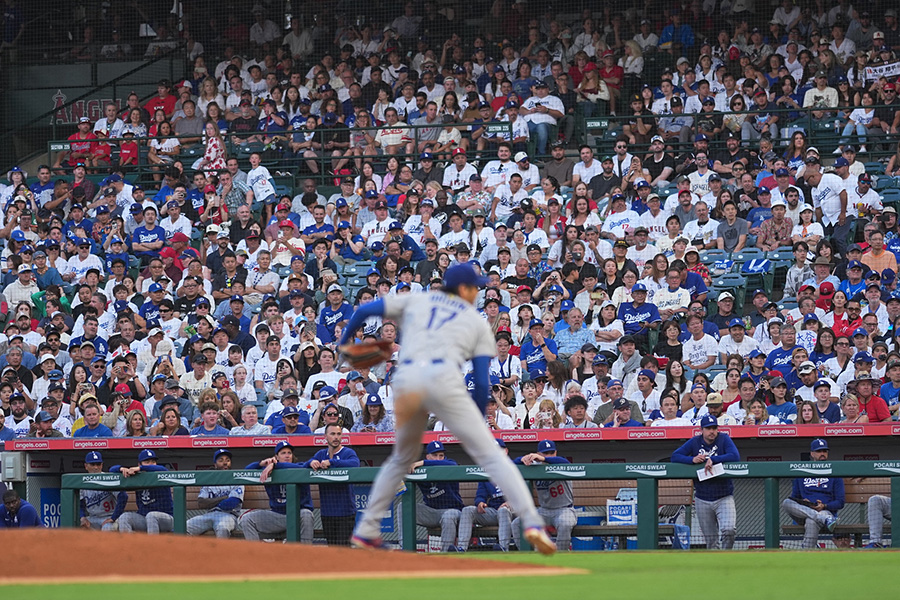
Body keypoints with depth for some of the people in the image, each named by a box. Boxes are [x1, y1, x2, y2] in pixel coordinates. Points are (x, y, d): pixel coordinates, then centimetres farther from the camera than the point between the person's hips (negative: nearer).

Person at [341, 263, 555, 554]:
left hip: (405, 379, 3)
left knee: (401, 457, 26)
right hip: (444, 379, -3)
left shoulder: (414, 301, 27)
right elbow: (482, 382, 13)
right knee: (490, 454, -2)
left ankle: (366, 530, 24)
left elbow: (365, 310, 20)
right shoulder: (477, 322, 21)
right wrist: (476, 420, 25)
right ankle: (532, 523, -15)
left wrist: (344, 342, 37)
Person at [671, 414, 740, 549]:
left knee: (728, 529, -22)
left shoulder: (724, 439, -4)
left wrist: (712, 460, -24)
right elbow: (675, 456, -2)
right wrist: (692, 459, -19)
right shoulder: (695, 442, 2)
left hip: (724, 497, -2)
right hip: (703, 500, 2)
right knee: (711, 540, 6)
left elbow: (735, 456, -19)